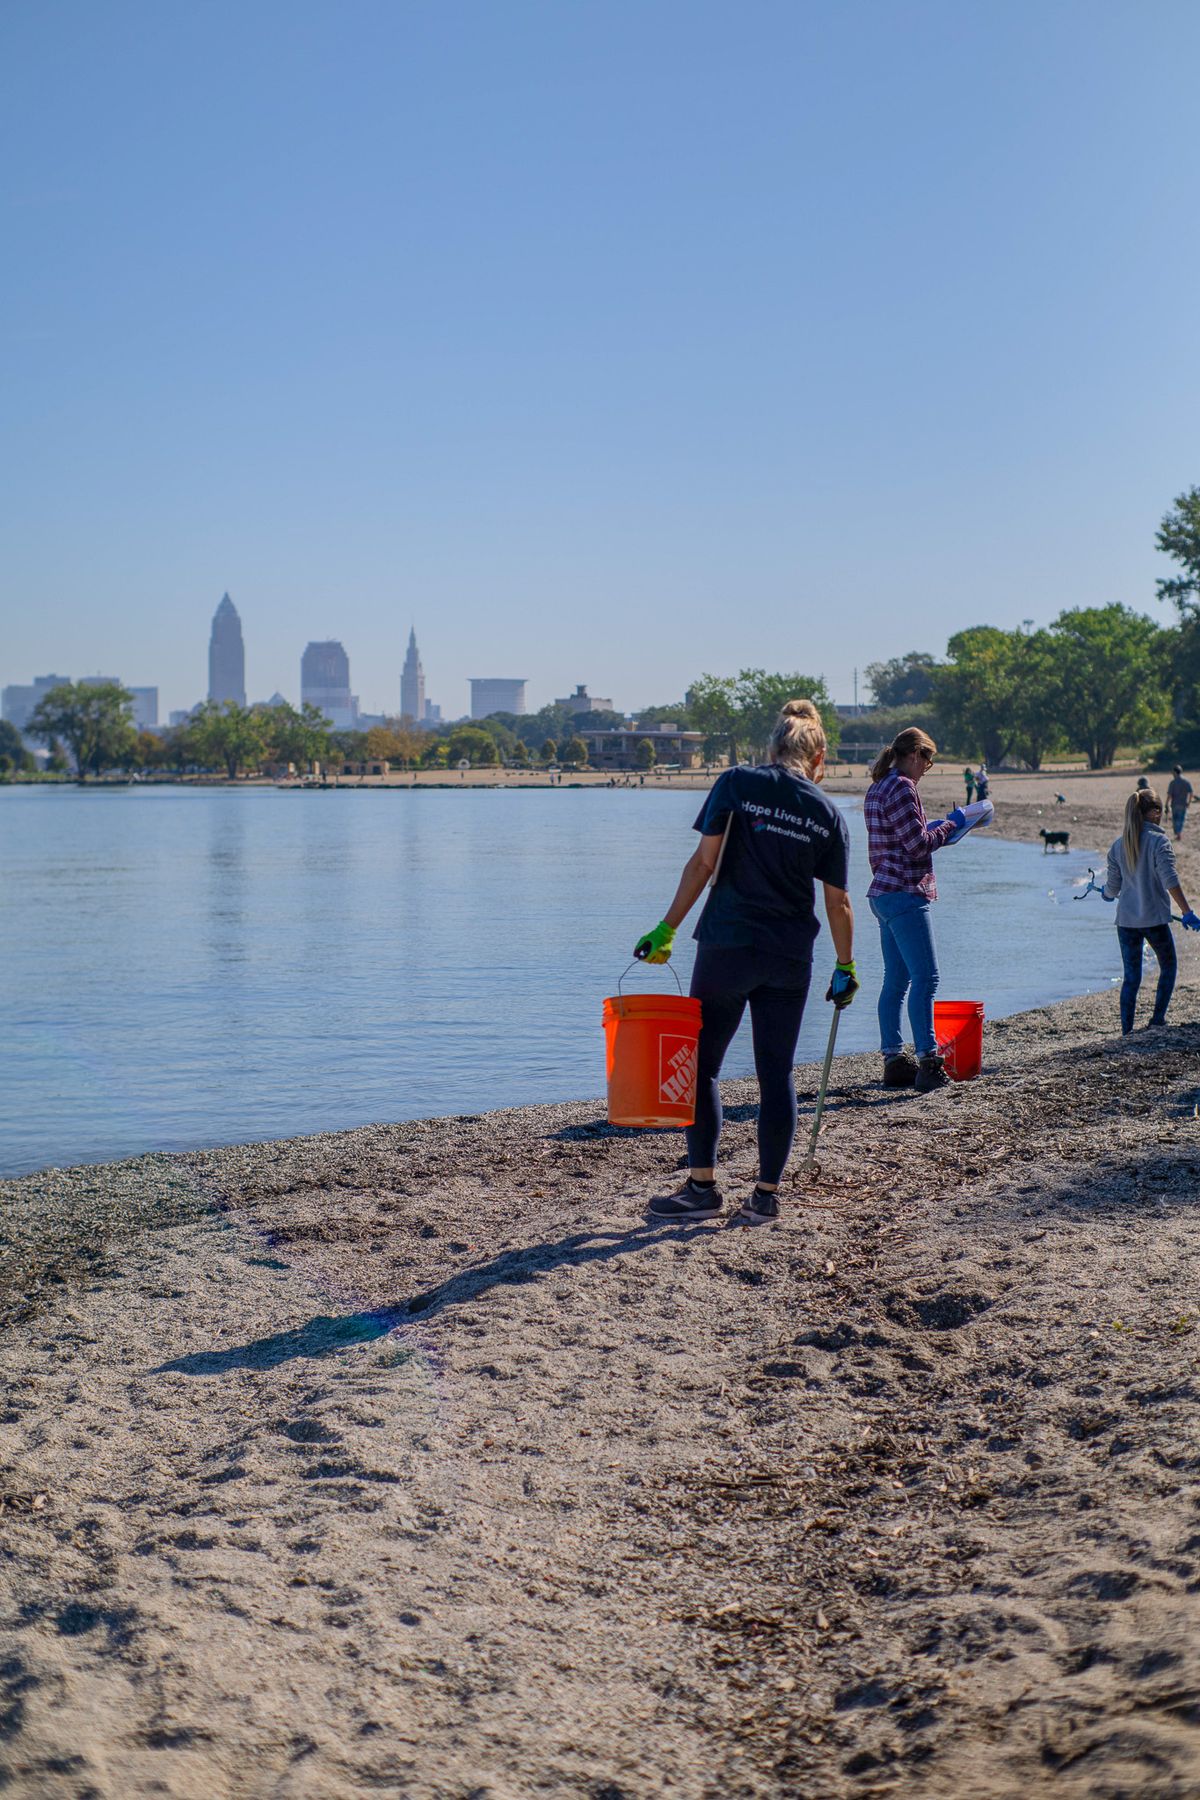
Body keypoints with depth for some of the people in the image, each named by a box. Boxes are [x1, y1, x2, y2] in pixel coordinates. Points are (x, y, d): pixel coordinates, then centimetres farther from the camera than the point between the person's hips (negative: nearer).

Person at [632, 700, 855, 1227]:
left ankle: (702, 1186, 7)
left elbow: (704, 862, -7)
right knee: (776, 1073, 8)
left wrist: (667, 929, -3)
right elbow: (837, 902, 7)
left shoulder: (736, 784, -2)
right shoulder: (827, 814, 4)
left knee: (702, 1063, 7)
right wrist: (845, 968, 18)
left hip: (727, 945, -2)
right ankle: (766, 1194, 10)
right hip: (790, 958, 3)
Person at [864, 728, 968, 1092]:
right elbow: (918, 845, -16)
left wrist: (931, 828, 18)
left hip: (885, 894, 10)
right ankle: (928, 1063, -15)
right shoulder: (902, 788, -14)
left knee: (896, 980, 12)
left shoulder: (877, 789, 16)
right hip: (905, 894, -10)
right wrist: (951, 824, -4)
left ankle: (894, 1061, 14)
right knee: (925, 977, -11)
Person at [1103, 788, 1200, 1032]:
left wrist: (1106, 893, 31)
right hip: (1155, 919, -4)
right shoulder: (1158, 841, -10)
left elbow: (1112, 888, 7)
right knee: (1168, 968, 17)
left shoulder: (1118, 845, 4)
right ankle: (1157, 1021, 12)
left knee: (1131, 977, 9)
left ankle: (1126, 1031, 6)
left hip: (1126, 920, 4)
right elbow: (1170, 881, -19)